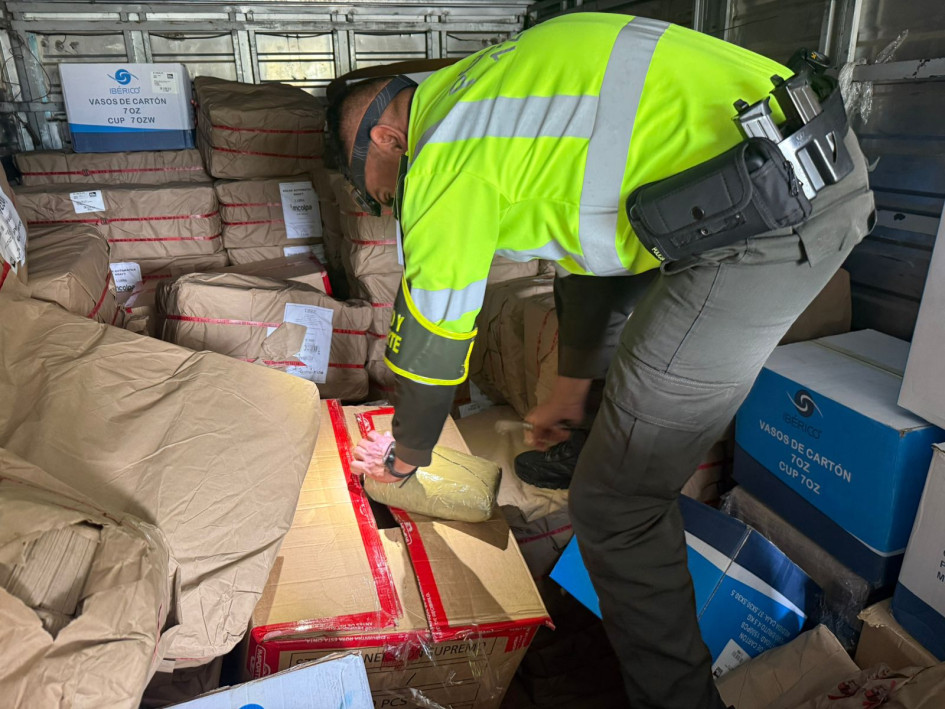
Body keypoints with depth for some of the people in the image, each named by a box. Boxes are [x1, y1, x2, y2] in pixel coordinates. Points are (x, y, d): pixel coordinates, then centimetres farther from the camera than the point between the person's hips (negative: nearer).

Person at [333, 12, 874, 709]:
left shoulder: (443, 155, -5)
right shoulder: (500, 93, 24)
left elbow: (430, 336, 3)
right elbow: (590, 219, 30)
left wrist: (405, 456, 24)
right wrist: (572, 388, 37)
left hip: (764, 221, -11)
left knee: (616, 500, -2)